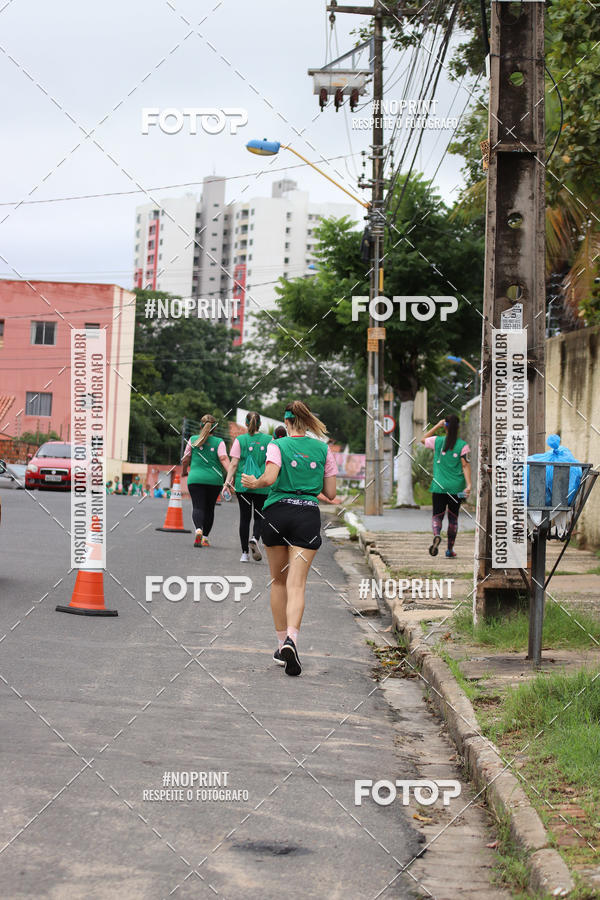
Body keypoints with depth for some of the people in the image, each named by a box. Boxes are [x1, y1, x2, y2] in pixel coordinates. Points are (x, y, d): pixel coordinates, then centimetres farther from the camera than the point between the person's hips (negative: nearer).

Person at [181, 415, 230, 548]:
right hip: (215, 479, 1)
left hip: (195, 478, -1)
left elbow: (185, 459, 9)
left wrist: (184, 472, 26)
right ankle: (205, 538, 18)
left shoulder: (193, 440, 4)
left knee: (198, 507, -6)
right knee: (209, 508, 14)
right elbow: (223, 458, -13)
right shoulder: (219, 442, 1)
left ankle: (199, 529, -34)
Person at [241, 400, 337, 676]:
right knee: (297, 584, -6)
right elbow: (330, 493, 7)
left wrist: (254, 483, 2)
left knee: (278, 581, 15)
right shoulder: (323, 449, 7)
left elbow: (270, 477, -18)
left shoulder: (277, 446, -1)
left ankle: (282, 644, 20)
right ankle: (291, 639, -28)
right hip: (308, 515, 0)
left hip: (277, 512, 0)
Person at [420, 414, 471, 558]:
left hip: (439, 486, 0)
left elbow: (423, 439, 20)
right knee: (453, 517, 13)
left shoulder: (437, 441, -1)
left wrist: (437, 426, 15)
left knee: (437, 515, 6)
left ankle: (437, 535, -25)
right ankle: (450, 549, 16)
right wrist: (468, 484, -14)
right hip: (456, 487, 0)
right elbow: (465, 466, -11)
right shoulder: (463, 445, -5)